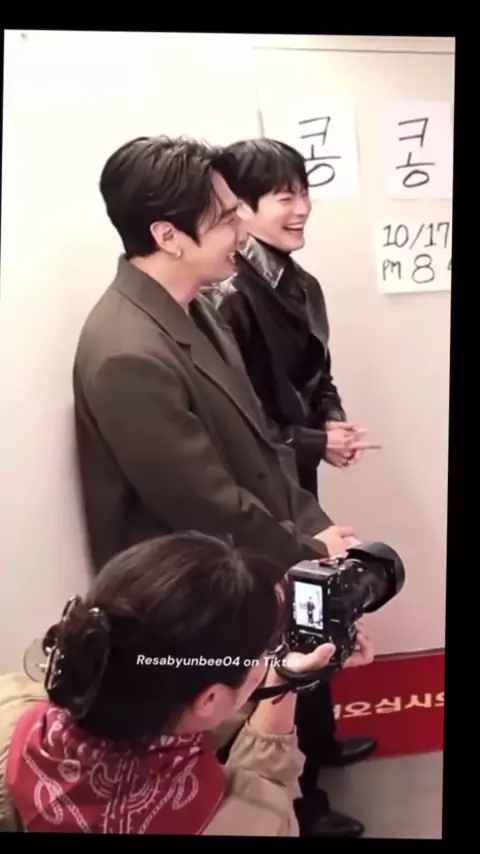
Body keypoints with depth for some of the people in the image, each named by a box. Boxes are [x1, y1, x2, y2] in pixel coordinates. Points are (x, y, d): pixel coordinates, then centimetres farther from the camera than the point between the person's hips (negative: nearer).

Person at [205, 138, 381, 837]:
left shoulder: (302, 286, 4)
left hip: (296, 481, 8)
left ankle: (319, 739, 47)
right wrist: (317, 445, -19)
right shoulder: (227, 299, -23)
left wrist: (334, 421, -6)